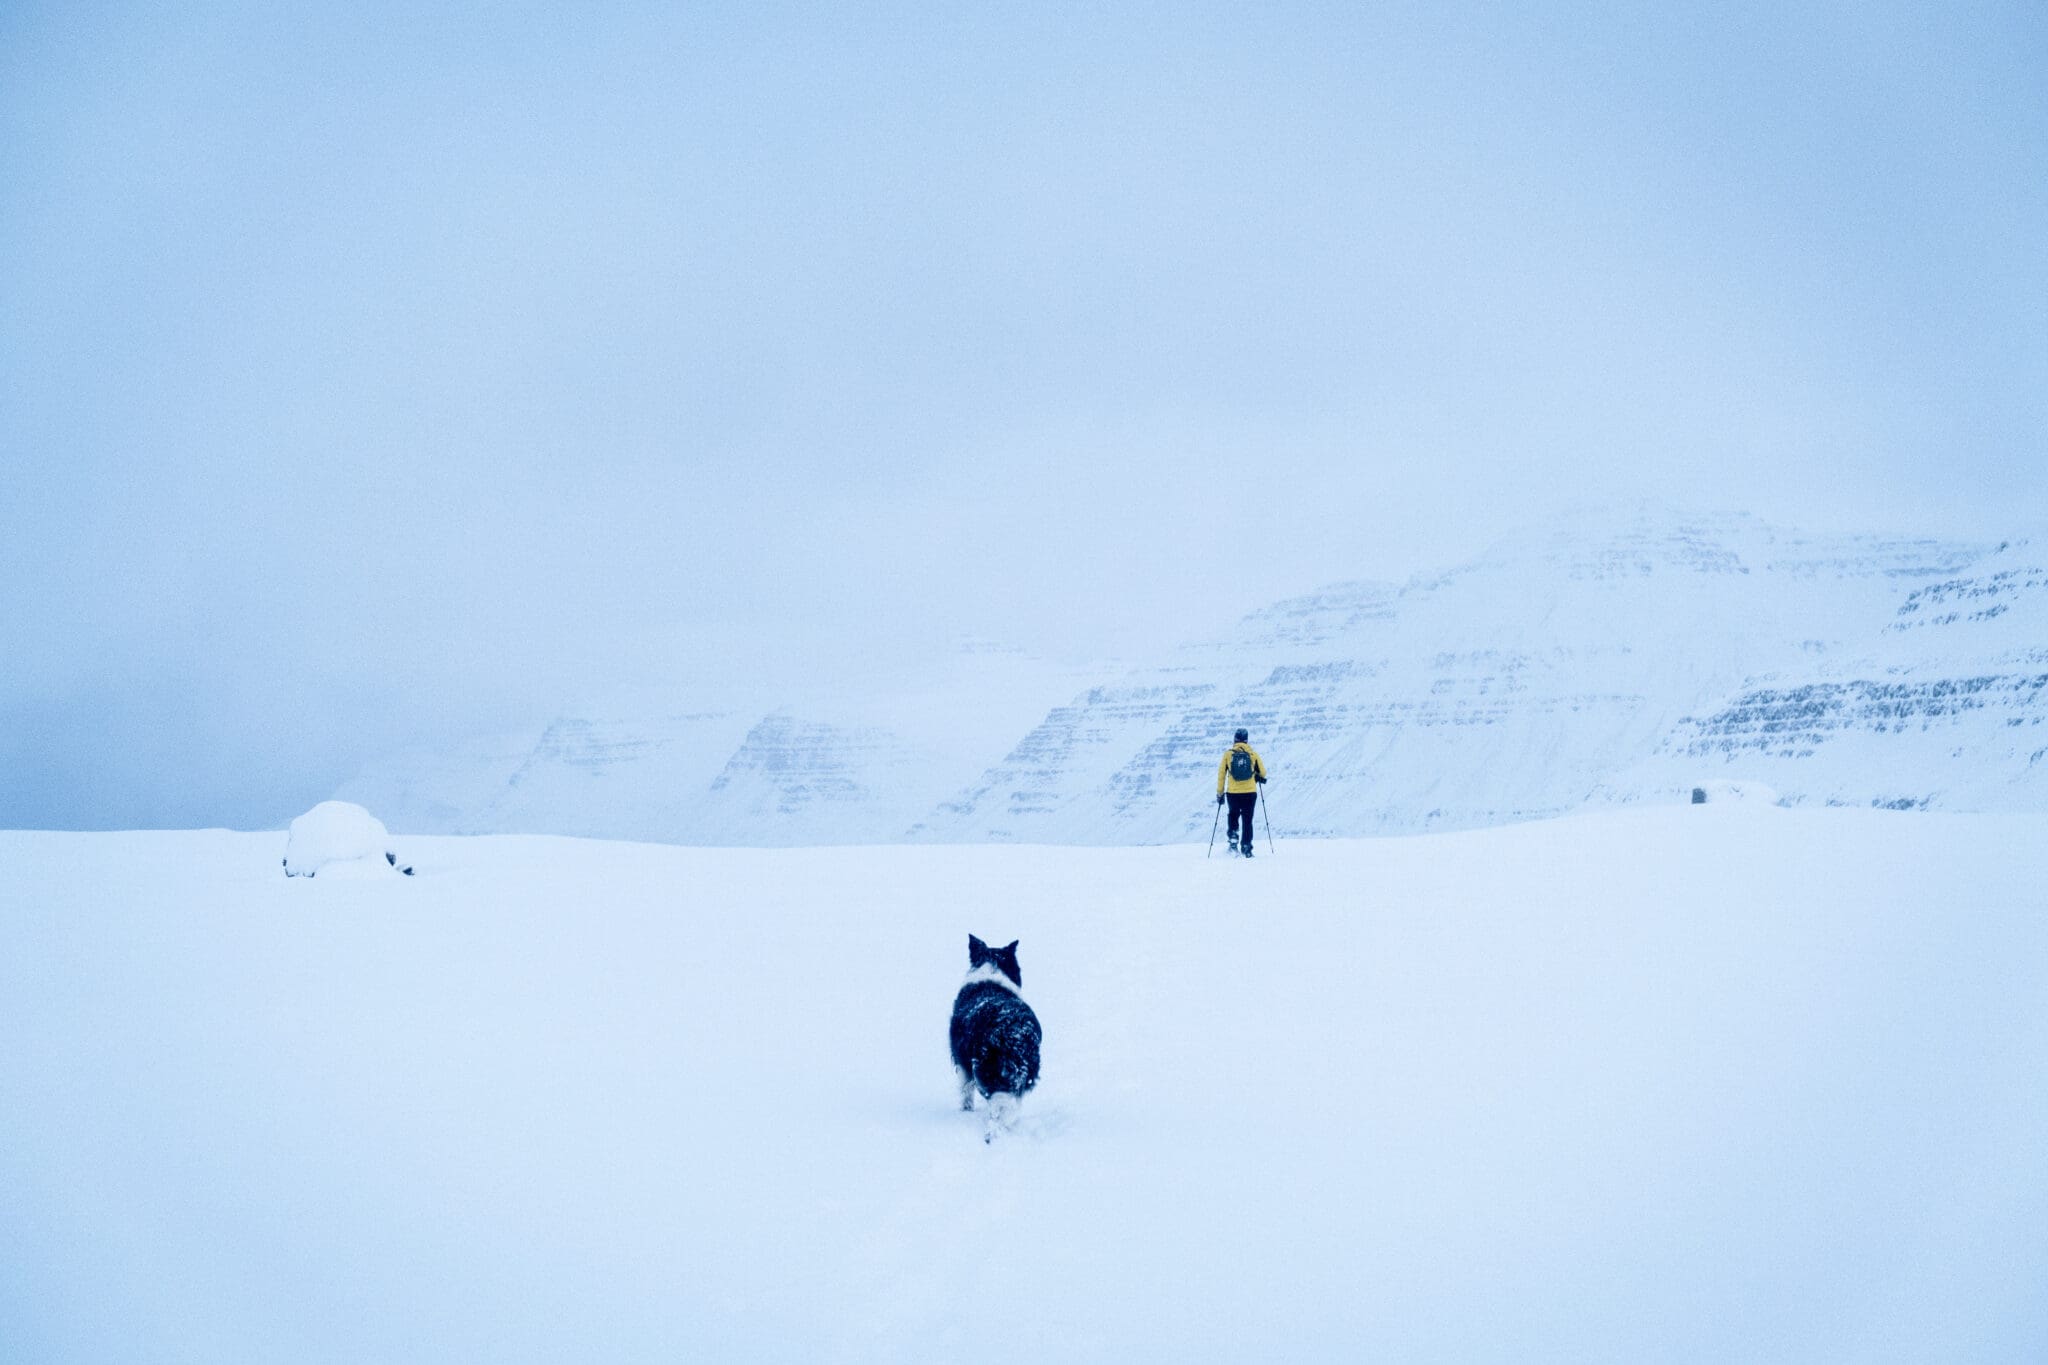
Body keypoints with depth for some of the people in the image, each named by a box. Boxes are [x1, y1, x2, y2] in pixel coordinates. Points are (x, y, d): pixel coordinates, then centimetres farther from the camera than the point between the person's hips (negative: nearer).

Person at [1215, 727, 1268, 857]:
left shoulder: (1228, 754, 0)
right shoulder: (1253, 754, -1)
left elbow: (1221, 774, 1)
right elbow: (1262, 772, 5)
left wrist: (1220, 793, 9)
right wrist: (1258, 778, 29)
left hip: (1233, 793, 1)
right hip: (1250, 793, -1)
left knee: (1233, 816, 22)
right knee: (1247, 821, 8)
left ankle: (1233, 840, 7)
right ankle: (1246, 848, 4)